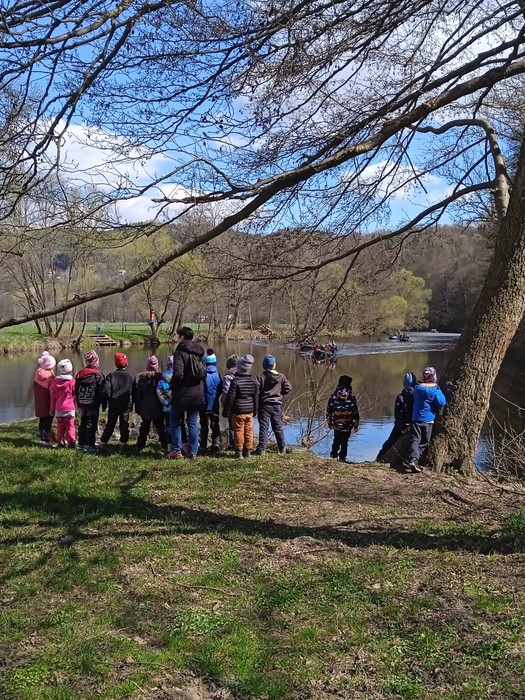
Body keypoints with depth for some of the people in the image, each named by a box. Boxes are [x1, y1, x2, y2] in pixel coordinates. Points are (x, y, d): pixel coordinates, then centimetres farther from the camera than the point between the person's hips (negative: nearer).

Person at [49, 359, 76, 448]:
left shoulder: (55, 381, 2)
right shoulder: (72, 381, -9)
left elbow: (53, 397, 7)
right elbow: (75, 395, -2)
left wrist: (52, 409, 15)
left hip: (58, 409, 3)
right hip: (70, 408, -3)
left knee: (60, 426, 11)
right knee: (70, 426, 3)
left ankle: (60, 442, 15)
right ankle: (71, 442, 4)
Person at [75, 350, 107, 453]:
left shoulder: (79, 374, 6)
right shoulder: (98, 375, -10)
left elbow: (76, 391, 12)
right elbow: (102, 391, -9)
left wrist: (78, 404, 20)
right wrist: (104, 405, 0)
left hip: (82, 404, 5)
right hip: (93, 404, -5)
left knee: (83, 424, 15)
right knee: (91, 424, -1)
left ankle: (81, 443, 21)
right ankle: (89, 445, -1)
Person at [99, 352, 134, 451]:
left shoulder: (111, 375, -4)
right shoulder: (130, 377, -1)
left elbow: (106, 391, -10)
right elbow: (133, 393, 3)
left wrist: (109, 399, 7)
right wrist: (131, 405, 12)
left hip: (113, 405, 1)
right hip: (126, 406, 0)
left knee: (110, 424, 11)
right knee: (124, 425, 8)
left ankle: (103, 443, 13)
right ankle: (123, 443, 10)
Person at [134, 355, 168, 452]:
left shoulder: (141, 378, -2)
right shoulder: (161, 377, -7)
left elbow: (137, 394, 2)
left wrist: (137, 407, 8)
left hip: (145, 407, 1)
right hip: (158, 407, -1)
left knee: (144, 427, 10)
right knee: (160, 427, 7)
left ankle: (140, 446, 11)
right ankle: (165, 446, 8)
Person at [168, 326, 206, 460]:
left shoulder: (180, 352, -14)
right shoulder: (199, 352, 8)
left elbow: (178, 374, -23)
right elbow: (204, 373, 12)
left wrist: (172, 388, -8)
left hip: (182, 394, -5)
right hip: (197, 394, 5)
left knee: (175, 421, 11)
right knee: (193, 423, 11)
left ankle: (176, 450, 7)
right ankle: (193, 452, 11)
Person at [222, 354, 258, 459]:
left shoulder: (235, 380, -14)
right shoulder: (254, 381, 4)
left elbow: (230, 398, -13)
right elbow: (256, 397, 11)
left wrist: (226, 411, -5)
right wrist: (255, 410, 21)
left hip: (238, 412, -5)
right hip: (249, 411, 5)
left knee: (238, 431, 1)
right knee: (248, 431, 11)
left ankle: (239, 452, 4)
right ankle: (248, 450, 18)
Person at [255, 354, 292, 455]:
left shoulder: (261, 377, -8)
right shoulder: (281, 377, 0)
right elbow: (288, 388, -1)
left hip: (264, 405, -3)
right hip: (277, 405, 3)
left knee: (263, 427, 1)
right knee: (278, 427, 12)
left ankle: (262, 448, -2)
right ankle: (282, 448, 16)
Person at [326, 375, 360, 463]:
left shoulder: (333, 396, -4)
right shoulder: (351, 397, -9)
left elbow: (329, 410, 1)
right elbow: (355, 411, -5)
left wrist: (329, 422, 12)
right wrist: (356, 424, 4)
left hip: (336, 424, 2)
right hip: (347, 425, -2)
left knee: (336, 440, 20)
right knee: (344, 442, 7)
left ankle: (334, 454, 24)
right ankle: (342, 457, 7)